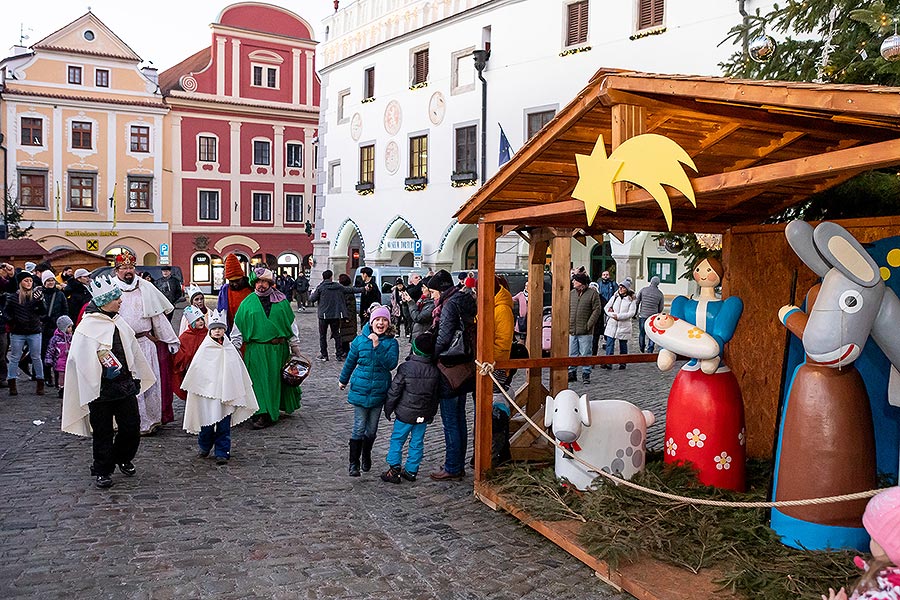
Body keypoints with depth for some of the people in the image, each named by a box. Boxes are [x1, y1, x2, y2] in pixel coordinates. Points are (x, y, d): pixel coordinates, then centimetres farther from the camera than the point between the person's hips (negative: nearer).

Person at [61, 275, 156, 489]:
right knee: (103, 432, 7)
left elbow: (133, 350, 17)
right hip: (101, 389, -5)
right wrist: (93, 390, -16)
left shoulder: (118, 321, 8)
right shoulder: (88, 327, -13)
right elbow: (83, 361, -15)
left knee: (132, 428, 8)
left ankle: (123, 459, 33)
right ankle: (103, 471, 24)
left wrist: (135, 378, 19)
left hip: (125, 385, 6)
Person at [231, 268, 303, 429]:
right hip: (256, 350, -1)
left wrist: (295, 347, 9)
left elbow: (291, 324, 10)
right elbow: (238, 328, 8)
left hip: (278, 349, 1)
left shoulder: (281, 301, 6)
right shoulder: (248, 303, 5)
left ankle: (275, 408, 21)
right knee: (259, 381, -4)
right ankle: (261, 414, 1)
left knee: (276, 379, 9)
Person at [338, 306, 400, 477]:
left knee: (372, 429, 12)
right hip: (360, 390, -1)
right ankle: (354, 463, 8)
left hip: (379, 391, 1)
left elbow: (391, 364, -19)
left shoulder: (391, 343, -3)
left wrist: (378, 346, -26)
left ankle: (366, 457, 35)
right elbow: (350, 361, 12)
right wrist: (343, 380, 23)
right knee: (359, 428, -3)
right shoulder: (360, 340, -1)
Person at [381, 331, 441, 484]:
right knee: (417, 443, 14)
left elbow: (394, 390, -12)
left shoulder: (406, 368, -16)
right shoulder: (435, 371, -2)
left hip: (405, 414, -4)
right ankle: (411, 471, 21)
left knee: (397, 440, 9)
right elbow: (436, 396, 8)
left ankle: (394, 470, 11)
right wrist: (431, 414, 20)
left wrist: (388, 409, 2)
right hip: (424, 415, 4)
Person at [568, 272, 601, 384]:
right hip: (572, 330, 5)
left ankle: (586, 374, 10)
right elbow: (567, 309, 16)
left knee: (585, 354, 1)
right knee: (572, 353, 9)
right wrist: (567, 324, 5)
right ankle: (572, 372, 19)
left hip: (585, 332, -5)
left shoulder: (593, 293, -3)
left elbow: (597, 310, -5)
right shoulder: (571, 293, 12)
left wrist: (589, 325, -11)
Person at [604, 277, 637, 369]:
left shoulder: (631, 300, -1)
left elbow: (631, 313, -10)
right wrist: (612, 315, -10)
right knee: (609, 343, -7)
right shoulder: (614, 297, 9)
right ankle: (608, 363, -8)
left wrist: (618, 316, -16)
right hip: (612, 324, 2)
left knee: (623, 345, 8)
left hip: (624, 325, -2)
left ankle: (623, 363, 20)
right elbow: (607, 307, 8)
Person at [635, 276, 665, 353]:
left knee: (642, 333, 14)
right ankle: (650, 350, 4)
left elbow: (637, 302, 1)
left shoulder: (643, 290, -2)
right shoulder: (660, 294, -2)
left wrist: (636, 312, 13)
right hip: (653, 317, -1)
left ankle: (642, 350, 25)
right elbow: (661, 308, 4)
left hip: (642, 315, 1)